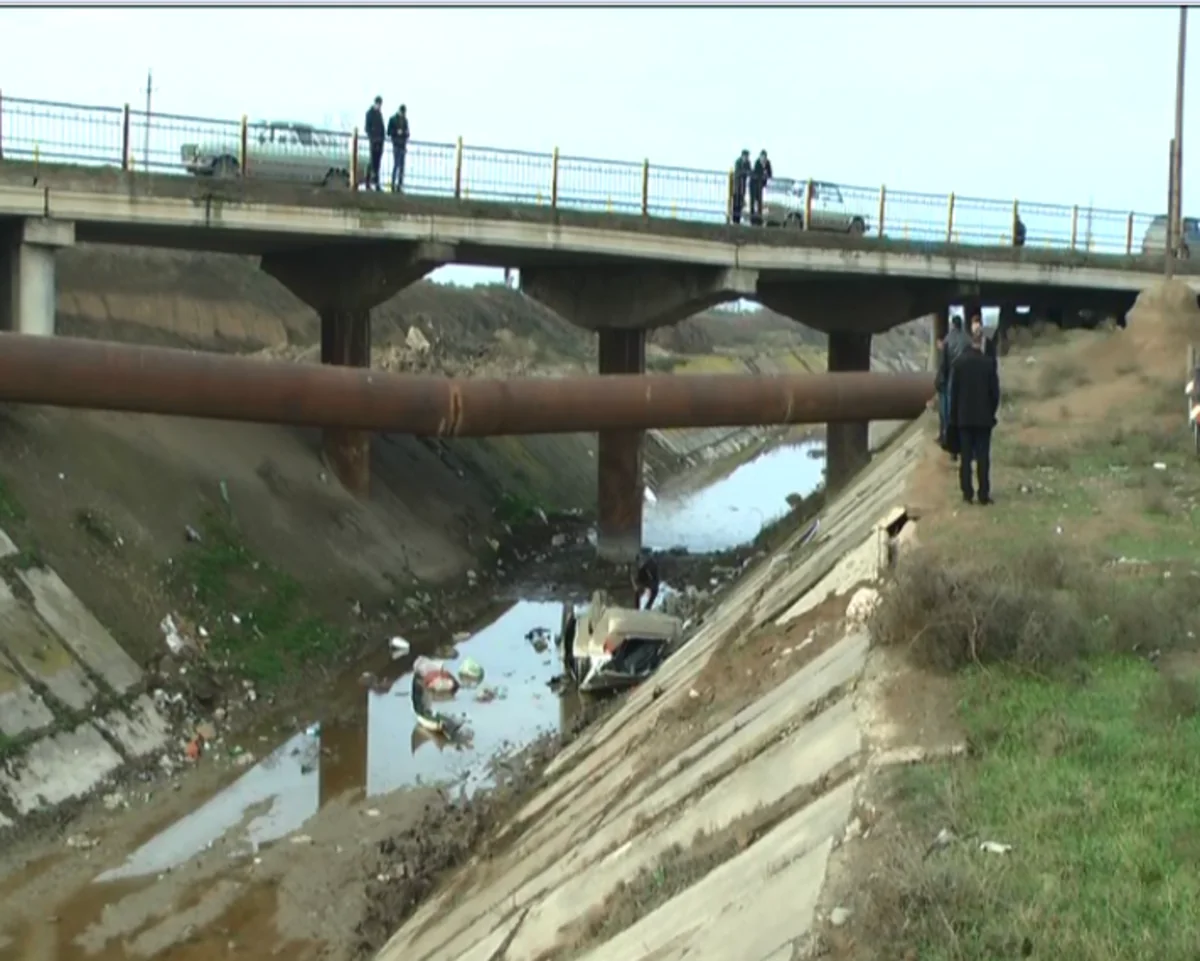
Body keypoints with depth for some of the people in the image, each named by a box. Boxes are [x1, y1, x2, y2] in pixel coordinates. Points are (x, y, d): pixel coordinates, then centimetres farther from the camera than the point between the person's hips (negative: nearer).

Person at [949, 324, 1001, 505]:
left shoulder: (959, 362, -6)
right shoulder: (988, 363, -9)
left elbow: (953, 391, -2)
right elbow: (995, 392, -3)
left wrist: (953, 416, 6)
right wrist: (992, 412, 11)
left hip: (964, 417, 1)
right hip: (984, 417, -1)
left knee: (965, 457, 6)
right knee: (983, 457, 3)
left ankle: (967, 493, 5)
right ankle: (984, 494, 2)